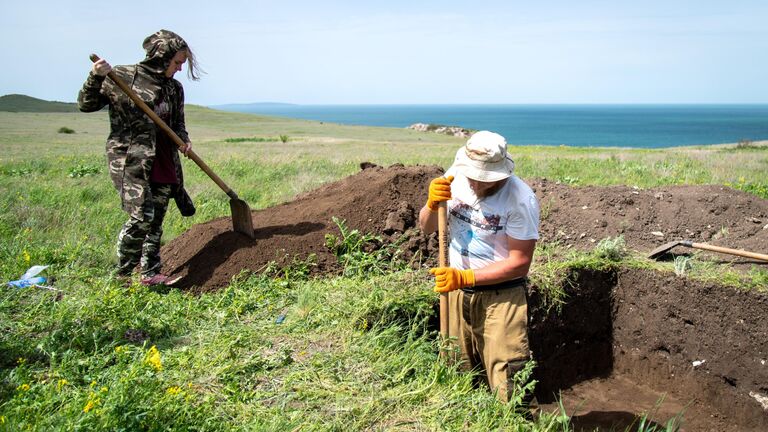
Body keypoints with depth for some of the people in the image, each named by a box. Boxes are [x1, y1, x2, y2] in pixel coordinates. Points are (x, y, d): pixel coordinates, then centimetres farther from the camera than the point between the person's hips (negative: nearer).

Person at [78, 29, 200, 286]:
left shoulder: (174, 88, 13)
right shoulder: (121, 77, -4)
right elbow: (86, 105, -2)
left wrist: (183, 140, -1)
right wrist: (96, 78, -20)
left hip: (163, 163, 7)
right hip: (130, 161, -6)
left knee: (156, 220, 8)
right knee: (142, 217, -15)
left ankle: (150, 273, 19)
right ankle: (122, 275, 0)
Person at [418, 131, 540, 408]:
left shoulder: (521, 200, -21)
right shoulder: (455, 178, -8)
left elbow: (519, 262, -17)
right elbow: (427, 228, 3)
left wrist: (465, 277, -24)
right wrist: (433, 204, -19)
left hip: (501, 293, -5)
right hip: (457, 289, 5)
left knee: (508, 382, -6)